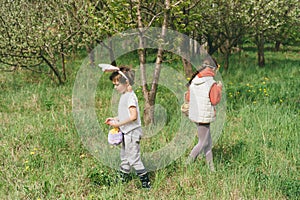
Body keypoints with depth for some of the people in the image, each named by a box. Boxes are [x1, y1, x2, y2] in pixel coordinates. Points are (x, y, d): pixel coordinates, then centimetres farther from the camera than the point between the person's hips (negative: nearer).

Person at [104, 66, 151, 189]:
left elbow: (133, 116, -26)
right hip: (127, 132, 10)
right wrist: (115, 119, 8)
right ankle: (122, 180, 31)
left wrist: (118, 124, -20)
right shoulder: (124, 95, 11)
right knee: (124, 157, 19)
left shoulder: (130, 96, -19)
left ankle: (146, 183, 2)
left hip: (132, 132, -10)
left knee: (134, 159, -5)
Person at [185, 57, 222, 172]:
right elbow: (215, 101, -15)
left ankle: (211, 168, 24)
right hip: (204, 117, -8)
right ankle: (188, 165, 10)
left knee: (208, 142, 17)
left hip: (194, 115, 8)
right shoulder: (211, 83, -19)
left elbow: (188, 98, 8)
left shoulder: (193, 81, 2)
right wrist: (219, 89, -2)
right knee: (202, 143, 7)